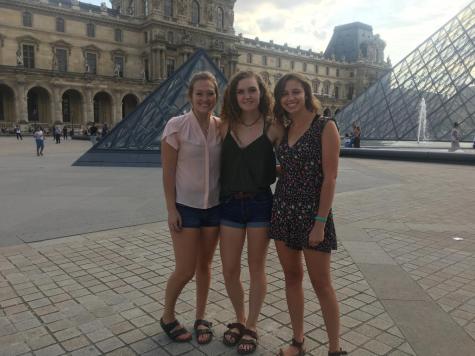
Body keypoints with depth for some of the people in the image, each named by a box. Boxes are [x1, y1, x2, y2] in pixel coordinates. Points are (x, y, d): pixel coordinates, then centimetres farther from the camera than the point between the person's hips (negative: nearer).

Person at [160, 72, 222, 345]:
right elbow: (168, 172, -10)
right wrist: (171, 209, -11)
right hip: (186, 206, -3)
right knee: (185, 270, 1)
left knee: (205, 265, 13)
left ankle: (201, 318, 31)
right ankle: (168, 317, 27)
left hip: (214, 205, 4)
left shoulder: (222, 126, -1)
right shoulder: (176, 126, -12)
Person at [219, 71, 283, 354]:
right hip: (230, 203, 3)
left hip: (260, 203, -2)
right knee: (230, 270, 9)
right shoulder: (226, 126, 1)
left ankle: (252, 327, 30)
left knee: (256, 268, 10)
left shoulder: (273, 127, -6)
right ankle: (240, 320, 35)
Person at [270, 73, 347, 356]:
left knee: (321, 284, 2)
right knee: (292, 277, 13)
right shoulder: (284, 130, 10)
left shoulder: (325, 127, -8)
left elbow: (330, 178, -13)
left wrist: (320, 223, -17)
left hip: (312, 212, -6)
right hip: (283, 210, 6)